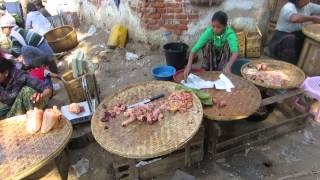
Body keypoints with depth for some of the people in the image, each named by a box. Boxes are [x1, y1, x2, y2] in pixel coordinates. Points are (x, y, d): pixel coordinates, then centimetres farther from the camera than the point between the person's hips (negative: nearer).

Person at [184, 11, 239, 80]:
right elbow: (195, 48, -34)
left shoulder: (230, 33, -30)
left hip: (224, 56, -1)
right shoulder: (209, 32, -26)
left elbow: (235, 52, -45)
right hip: (211, 55, 1)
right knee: (208, 44, -29)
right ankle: (207, 68, -14)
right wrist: (189, 65, -49)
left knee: (227, 45, -31)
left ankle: (222, 70, -19)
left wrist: (228, 66, -64)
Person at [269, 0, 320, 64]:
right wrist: (313, 18, -27)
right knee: (290, 40, -37)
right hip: (282, 37, -7)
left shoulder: (309, 6, 7)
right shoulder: (288, 7, -19)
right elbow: (295, 18, -40)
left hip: (299, 36, 8)